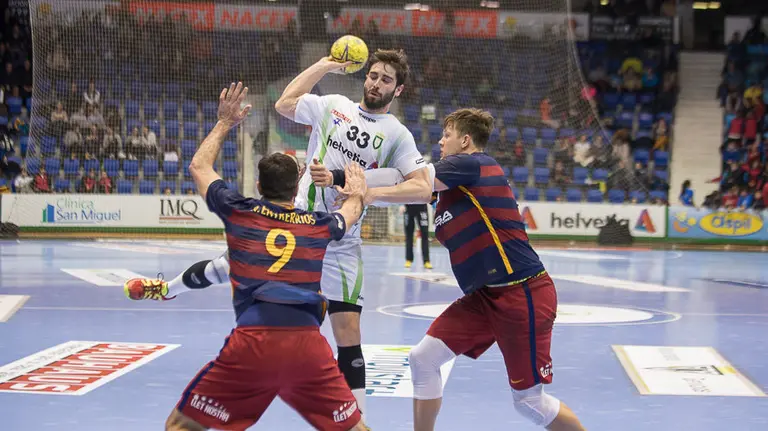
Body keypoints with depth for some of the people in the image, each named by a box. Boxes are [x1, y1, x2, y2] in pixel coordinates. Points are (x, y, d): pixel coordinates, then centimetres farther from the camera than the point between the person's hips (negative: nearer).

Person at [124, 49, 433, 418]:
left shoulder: (397, 135, -4)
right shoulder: (333, 105, 3)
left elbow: (422, 188, -13)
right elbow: (284, 104, 17)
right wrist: (324, 65, 14)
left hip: (341, 243, -2)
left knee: (348, 333, -6)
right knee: (229, 266, 13)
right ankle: (167, 288, 46)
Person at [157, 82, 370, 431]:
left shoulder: (239, 212, 14)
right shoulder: (319, 225, 19)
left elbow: (198, 166, 34)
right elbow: (353, 211, 45)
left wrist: (225, 123, 46)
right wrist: (356, 192, 67)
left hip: (252, 341, -1)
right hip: (308, 343, 2)